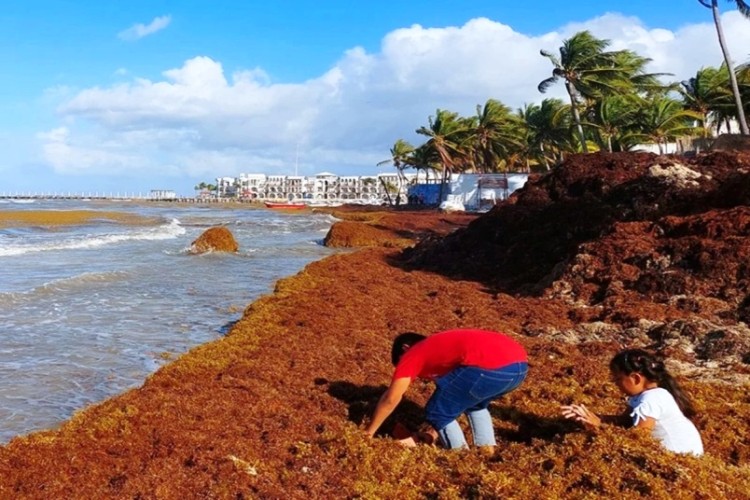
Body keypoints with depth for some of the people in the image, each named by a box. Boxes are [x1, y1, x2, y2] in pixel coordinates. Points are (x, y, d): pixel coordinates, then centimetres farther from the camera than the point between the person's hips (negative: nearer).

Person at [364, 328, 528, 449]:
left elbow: (391, 399, 18)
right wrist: (434, 431, 49)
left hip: (491, 367, -9)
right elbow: (453, 399, 43)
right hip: (519, 364, 9)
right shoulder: (441, 346, 37)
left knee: (438, 413, 12)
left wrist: (368, 433, 30)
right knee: (476, 404, 36)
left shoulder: (412, 354, 17)